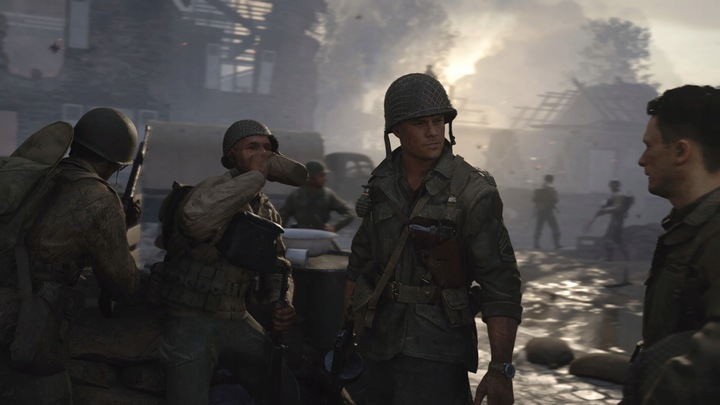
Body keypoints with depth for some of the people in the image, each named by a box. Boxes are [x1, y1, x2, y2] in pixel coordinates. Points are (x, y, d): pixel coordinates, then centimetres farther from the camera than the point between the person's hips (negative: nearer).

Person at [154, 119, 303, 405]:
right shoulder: (215, 189, -15)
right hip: (192, 319, -7)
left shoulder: (267, 211, 10)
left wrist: (281, 305, -3)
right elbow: (196, 214, -41)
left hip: (237, 321, 7)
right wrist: (256, 175, -31)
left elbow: (277, 265, 19)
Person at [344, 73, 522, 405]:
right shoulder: (382, 183, 3)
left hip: (435, 349, -5)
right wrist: (348, 325, 14)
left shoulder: (474, 193, -13)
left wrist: (501, 369, -21)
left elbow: (500, 285, -16)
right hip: (377, 343, 5)